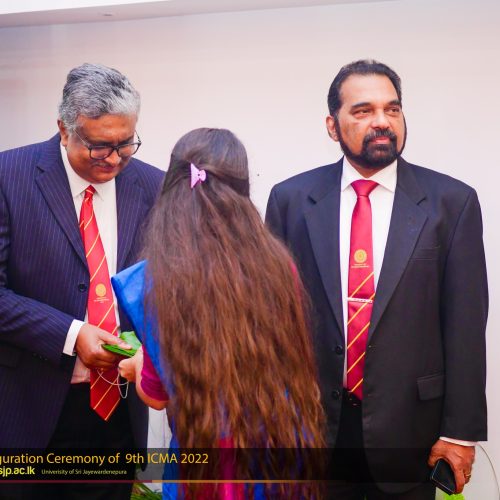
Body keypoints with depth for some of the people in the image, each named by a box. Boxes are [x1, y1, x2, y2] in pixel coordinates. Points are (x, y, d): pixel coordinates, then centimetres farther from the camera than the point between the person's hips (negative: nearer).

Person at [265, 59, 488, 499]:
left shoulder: (452, 201, -3)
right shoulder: (291, 199, 0)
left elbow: (465, 324, -4)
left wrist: (461, 430, -5)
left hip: (409, 426, -1)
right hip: (312, 421, 1)